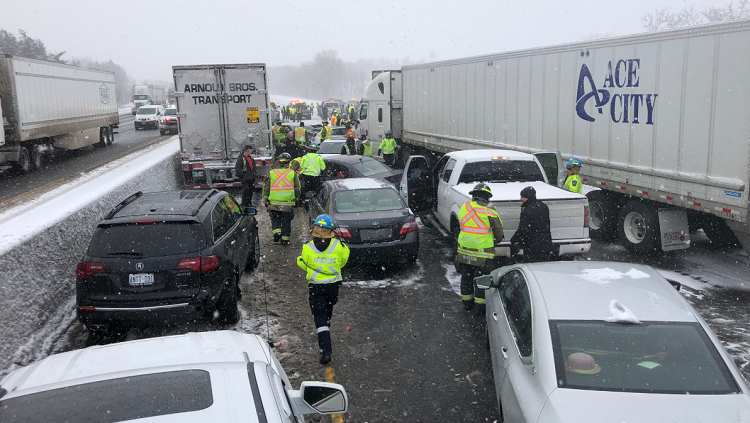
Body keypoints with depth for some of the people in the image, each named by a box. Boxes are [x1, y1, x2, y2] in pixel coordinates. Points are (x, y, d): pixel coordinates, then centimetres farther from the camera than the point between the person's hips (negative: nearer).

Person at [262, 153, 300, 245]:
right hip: (288, 203, 0)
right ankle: (285, 239, 13)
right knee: (286, 222, 10)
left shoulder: (271, 173, 1)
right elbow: (297, 188, 6)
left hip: (274, 203, 1)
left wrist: (265, 199, 15)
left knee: (275, 220, 17)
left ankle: (276, 232, -3)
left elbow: (266, 187, 6)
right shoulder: (292, 173, 0)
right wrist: (296, 199, 18)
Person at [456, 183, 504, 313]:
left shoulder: (464, 207, 1)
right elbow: (499, 234, -4)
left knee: (466, 277, 19)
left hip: (463, 251, 5)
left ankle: (467, 302, 33)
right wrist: (495, 243, 15)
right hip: (482, 253, -5)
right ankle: (480, 306, 13)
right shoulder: (489, 212, -13)